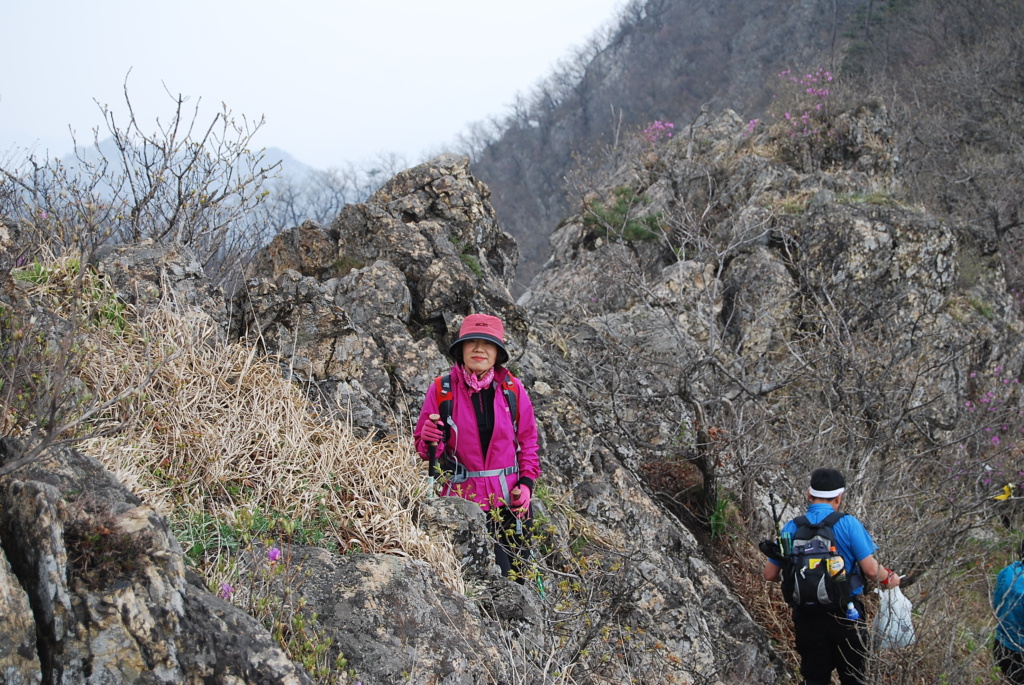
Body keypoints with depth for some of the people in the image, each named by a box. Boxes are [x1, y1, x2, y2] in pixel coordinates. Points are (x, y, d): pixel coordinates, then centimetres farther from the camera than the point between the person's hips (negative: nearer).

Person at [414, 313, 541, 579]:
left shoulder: (513, 390, 4)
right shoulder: (441, 390, -1)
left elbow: (527, 440, 13)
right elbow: (422, 445, 6)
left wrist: (526, 483, 0)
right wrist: (430, 442, -17)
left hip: (511, 500, 3)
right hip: (463, 498, -2)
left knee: (517, 576, 5)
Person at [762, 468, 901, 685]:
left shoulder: (792, 528, -1)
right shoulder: (848, 524, -10)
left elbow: (770, 574, 3)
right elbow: (871, 569, -13)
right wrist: (888, 579, 9)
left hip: (807, 617, 3)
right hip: (844, 616, -3)